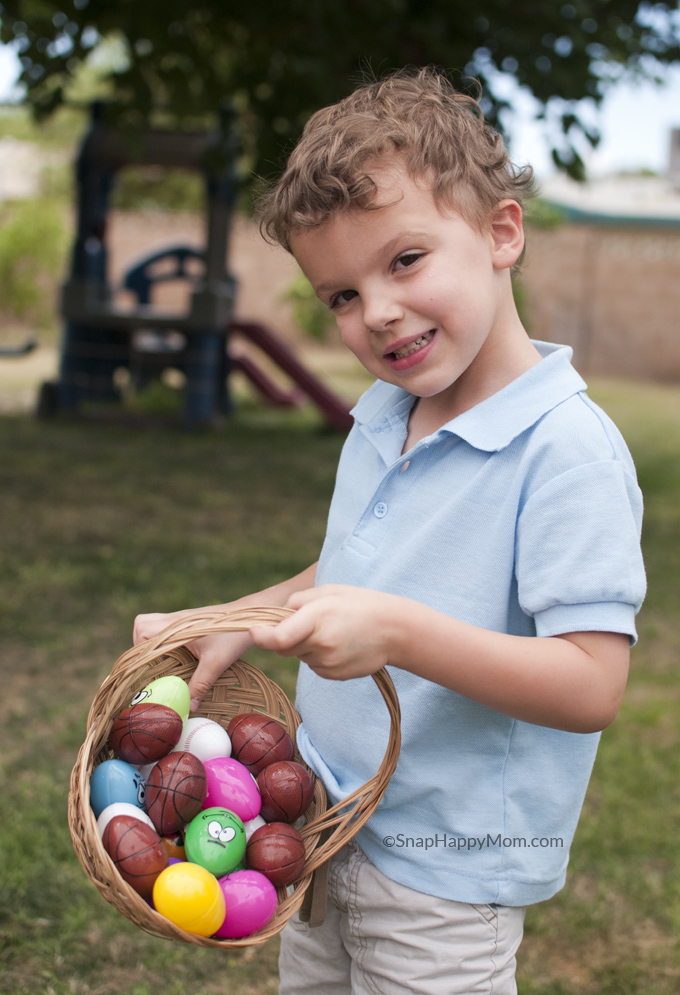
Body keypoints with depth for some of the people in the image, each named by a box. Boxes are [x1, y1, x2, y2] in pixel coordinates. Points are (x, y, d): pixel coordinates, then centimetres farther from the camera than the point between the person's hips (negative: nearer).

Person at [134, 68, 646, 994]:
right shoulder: (380, 418, 3)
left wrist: (399, 632, -36)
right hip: (327, 829, 7)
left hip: (445, 875, -7)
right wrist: (230, 625, 3)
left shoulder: (568, 449, -23)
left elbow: (592, 686, -27)